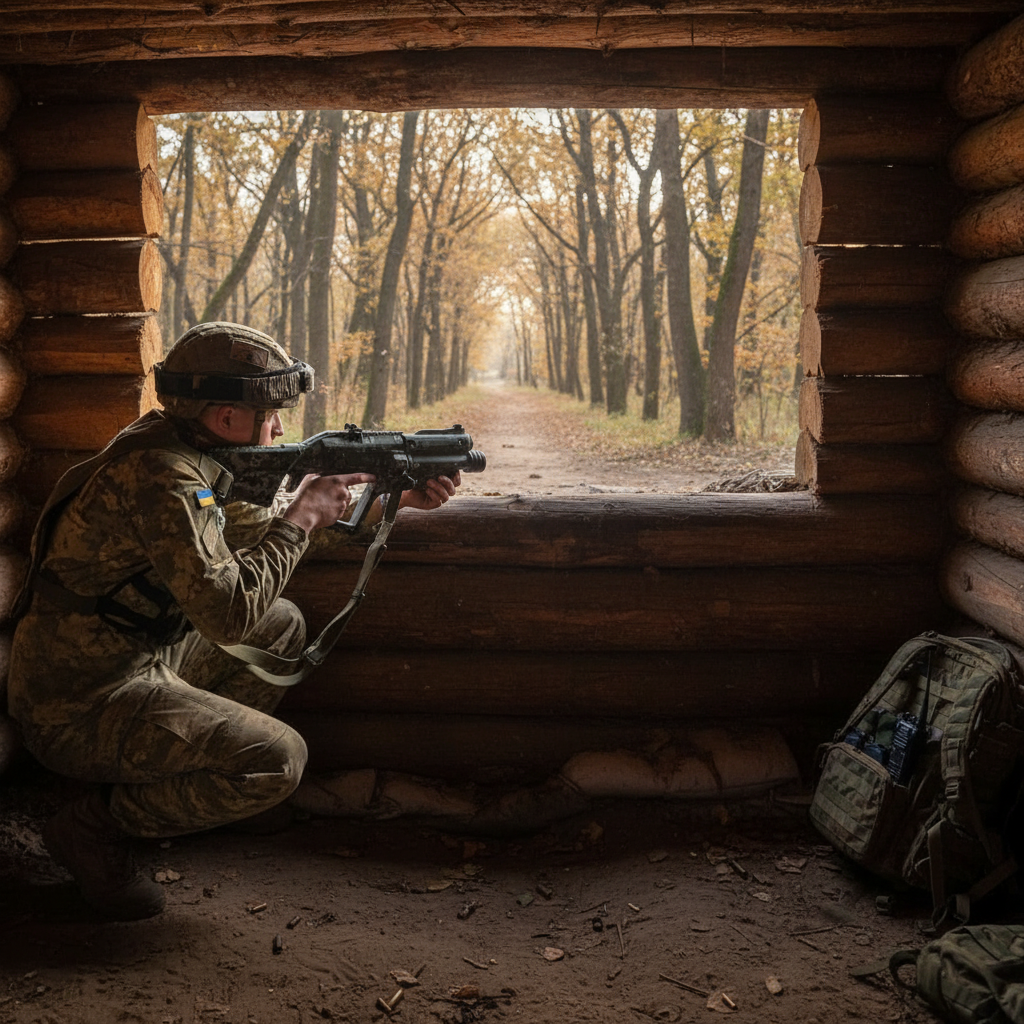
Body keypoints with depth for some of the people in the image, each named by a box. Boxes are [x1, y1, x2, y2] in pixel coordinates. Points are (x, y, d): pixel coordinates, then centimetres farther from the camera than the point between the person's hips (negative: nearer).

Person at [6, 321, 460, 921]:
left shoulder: (189, 453, 5)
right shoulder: (161, 473, -25)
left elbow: (254, 530, 16)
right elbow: (226, 612, -30)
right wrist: (301, 518, -17)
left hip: (134, 662, 10)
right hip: (78, 708, -10)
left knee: (283, 628, 18)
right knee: (278, 759, -20)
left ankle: (159, 771, 19)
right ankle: (98, 824, -3)